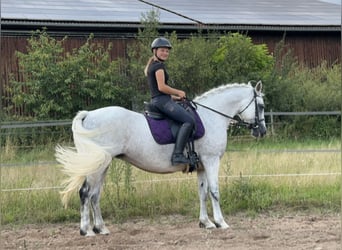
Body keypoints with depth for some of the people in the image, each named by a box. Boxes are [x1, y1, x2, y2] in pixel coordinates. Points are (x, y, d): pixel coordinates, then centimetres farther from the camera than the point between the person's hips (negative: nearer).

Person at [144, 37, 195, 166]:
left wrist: (174, 97, 18)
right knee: (189, 120, -23)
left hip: (156, 101, 11)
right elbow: (161, 87, -18)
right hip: (162, 101, -11)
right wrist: (179, 92, -5)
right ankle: (177, 154, -33)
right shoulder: (159, 66, -8)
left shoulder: (151, 66, 23)